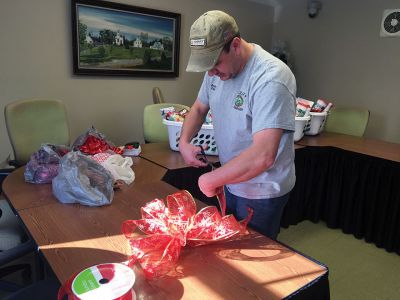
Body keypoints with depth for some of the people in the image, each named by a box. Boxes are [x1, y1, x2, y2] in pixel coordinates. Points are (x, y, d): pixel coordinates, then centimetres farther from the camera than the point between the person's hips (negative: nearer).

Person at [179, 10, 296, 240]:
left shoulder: (271, 77, -28)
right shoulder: (218, 68, -4)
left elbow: (263, 156, -36)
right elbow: (199, 108, 12)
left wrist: (211, 179, -25)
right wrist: (184, 141, -5)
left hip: (262, 193, -7)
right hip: (230, 182, 7)